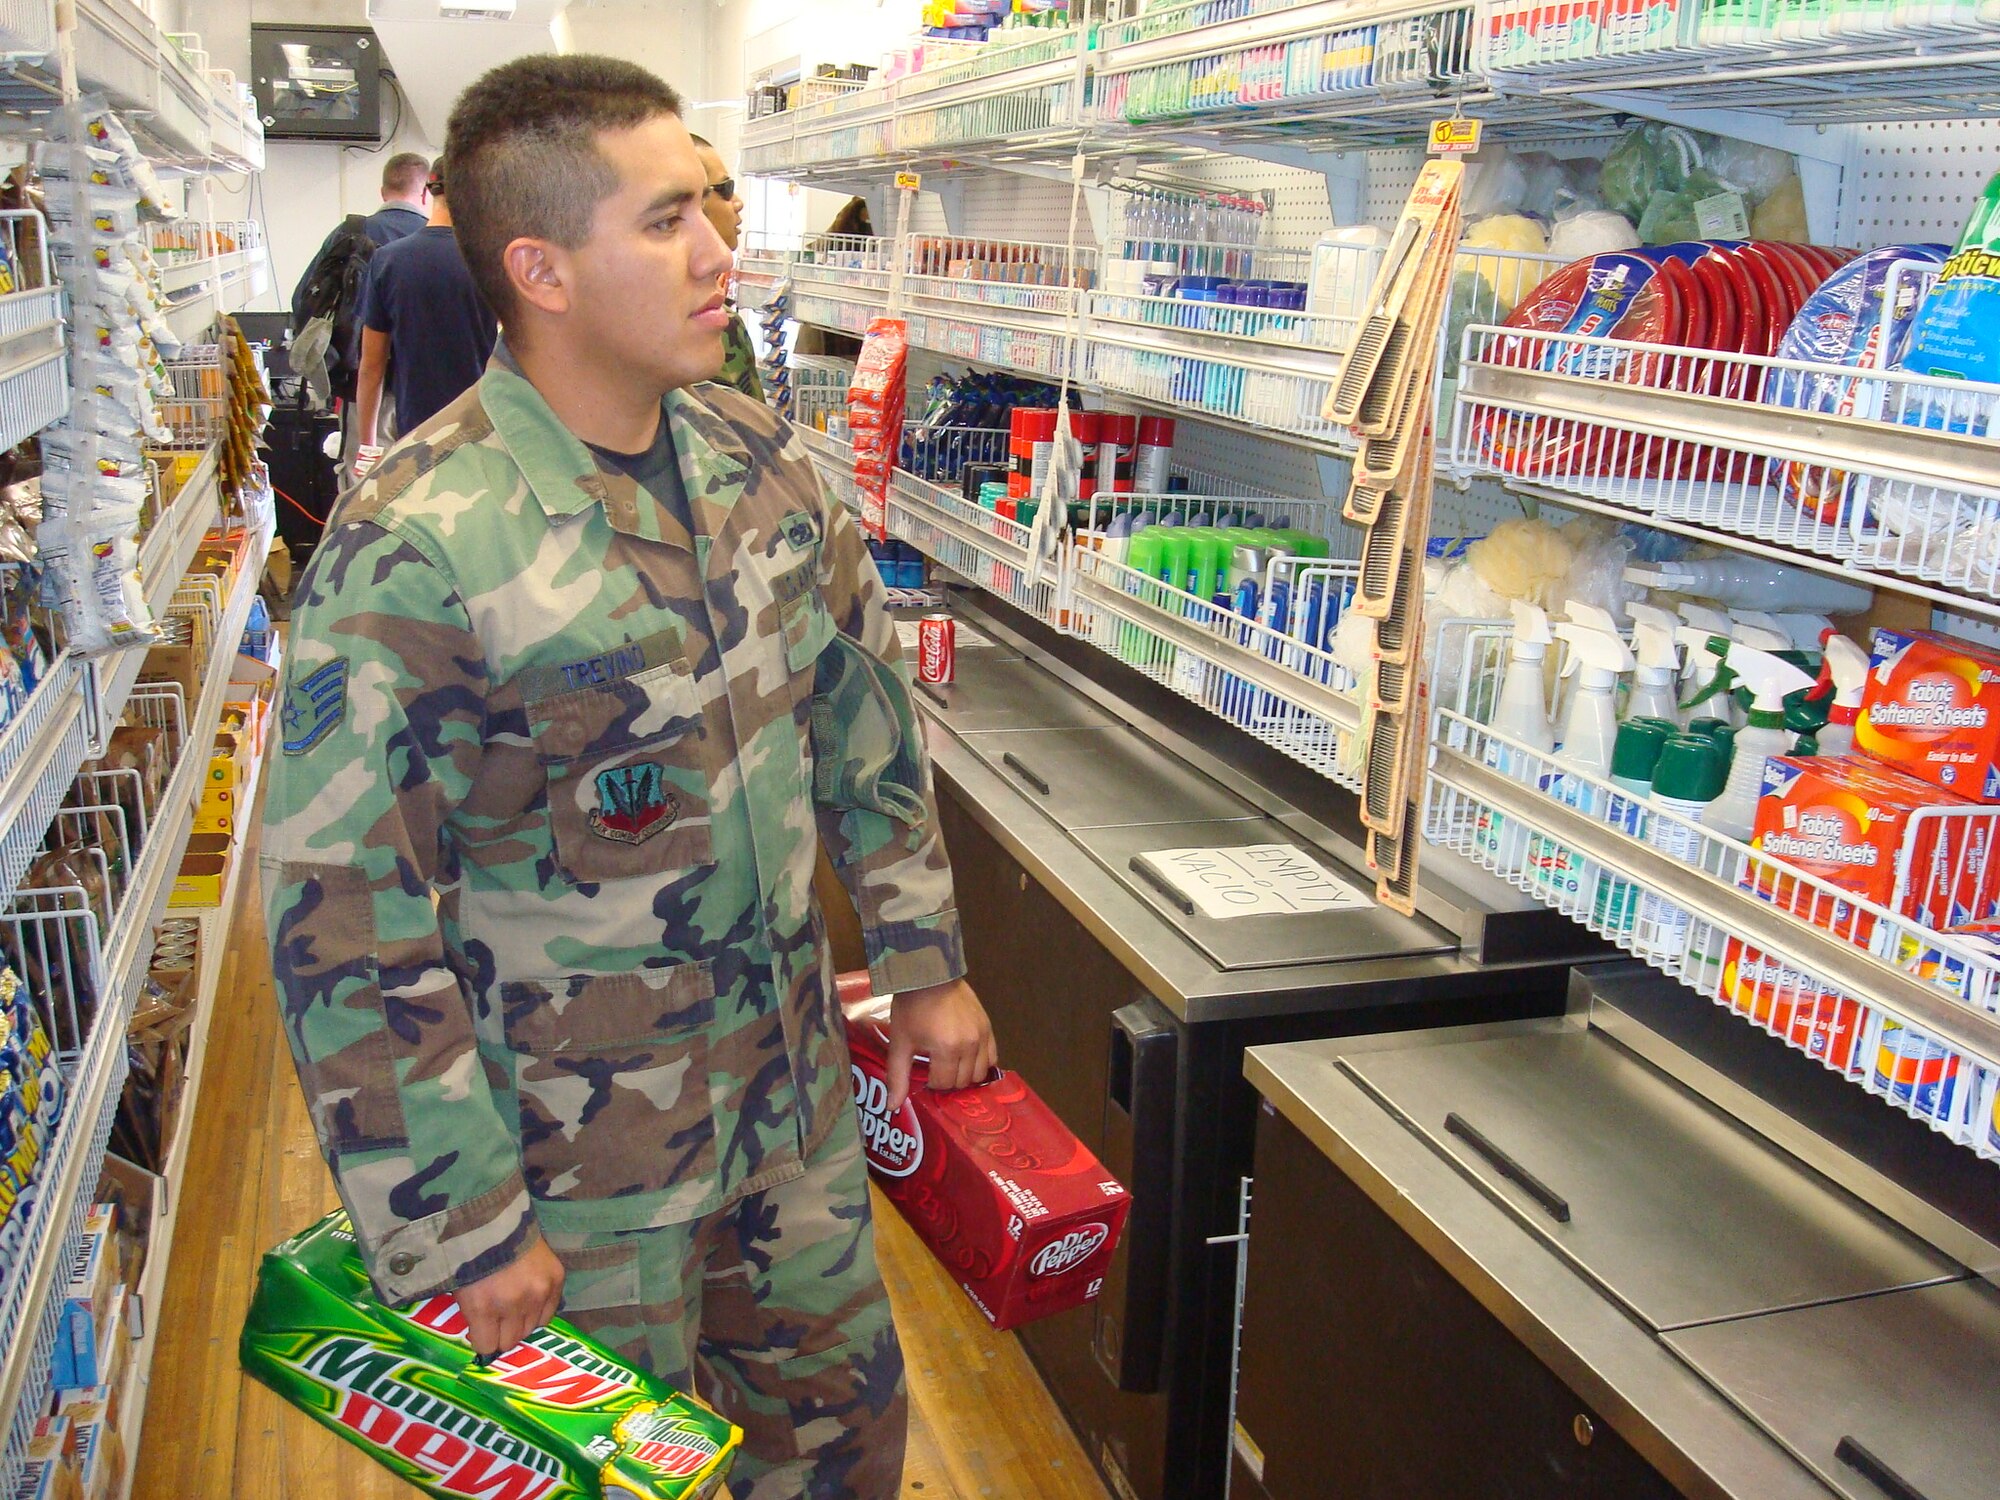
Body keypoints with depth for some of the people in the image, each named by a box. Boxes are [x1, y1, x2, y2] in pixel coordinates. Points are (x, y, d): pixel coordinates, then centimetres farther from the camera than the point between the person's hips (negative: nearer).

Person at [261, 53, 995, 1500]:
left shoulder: (760, 458, -3)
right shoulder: (412, 549, -23)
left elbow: (866, 716, 8)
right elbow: (350, 922, -20)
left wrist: (923, 960, 11)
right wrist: (464, 1228, -16)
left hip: (797, 1100, 6)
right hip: (580, 1167, -5)